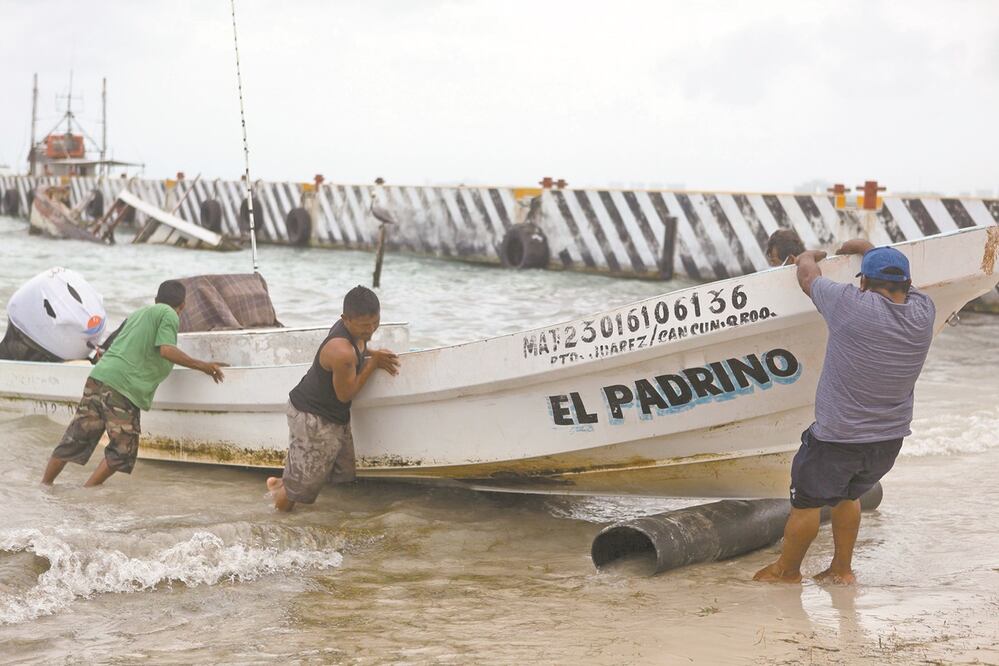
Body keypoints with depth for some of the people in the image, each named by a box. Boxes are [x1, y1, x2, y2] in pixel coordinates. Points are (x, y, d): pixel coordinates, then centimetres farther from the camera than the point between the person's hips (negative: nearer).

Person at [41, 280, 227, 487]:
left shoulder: (139, 312, 27)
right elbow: (166, 350, -10)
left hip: (99, 376, 8)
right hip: (123, 386, -8)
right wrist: (202, 366, -3)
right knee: (123, 450, 2)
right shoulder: (170, 315, 3)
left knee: (76, 439, 15)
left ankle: (44, 485, 21)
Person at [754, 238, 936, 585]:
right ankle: (842, 568, 33)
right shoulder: (923, 312, -5)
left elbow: (807, 276, -1)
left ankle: (787, 569, 28)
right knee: (847, 496, 27)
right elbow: (900, 278, 18)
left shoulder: (853, 306, -20)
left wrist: (808, 256, 22)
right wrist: (865, 247, 34)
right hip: (891, 439, 6)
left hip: (837, 438, -6)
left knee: (807, 501, 13)